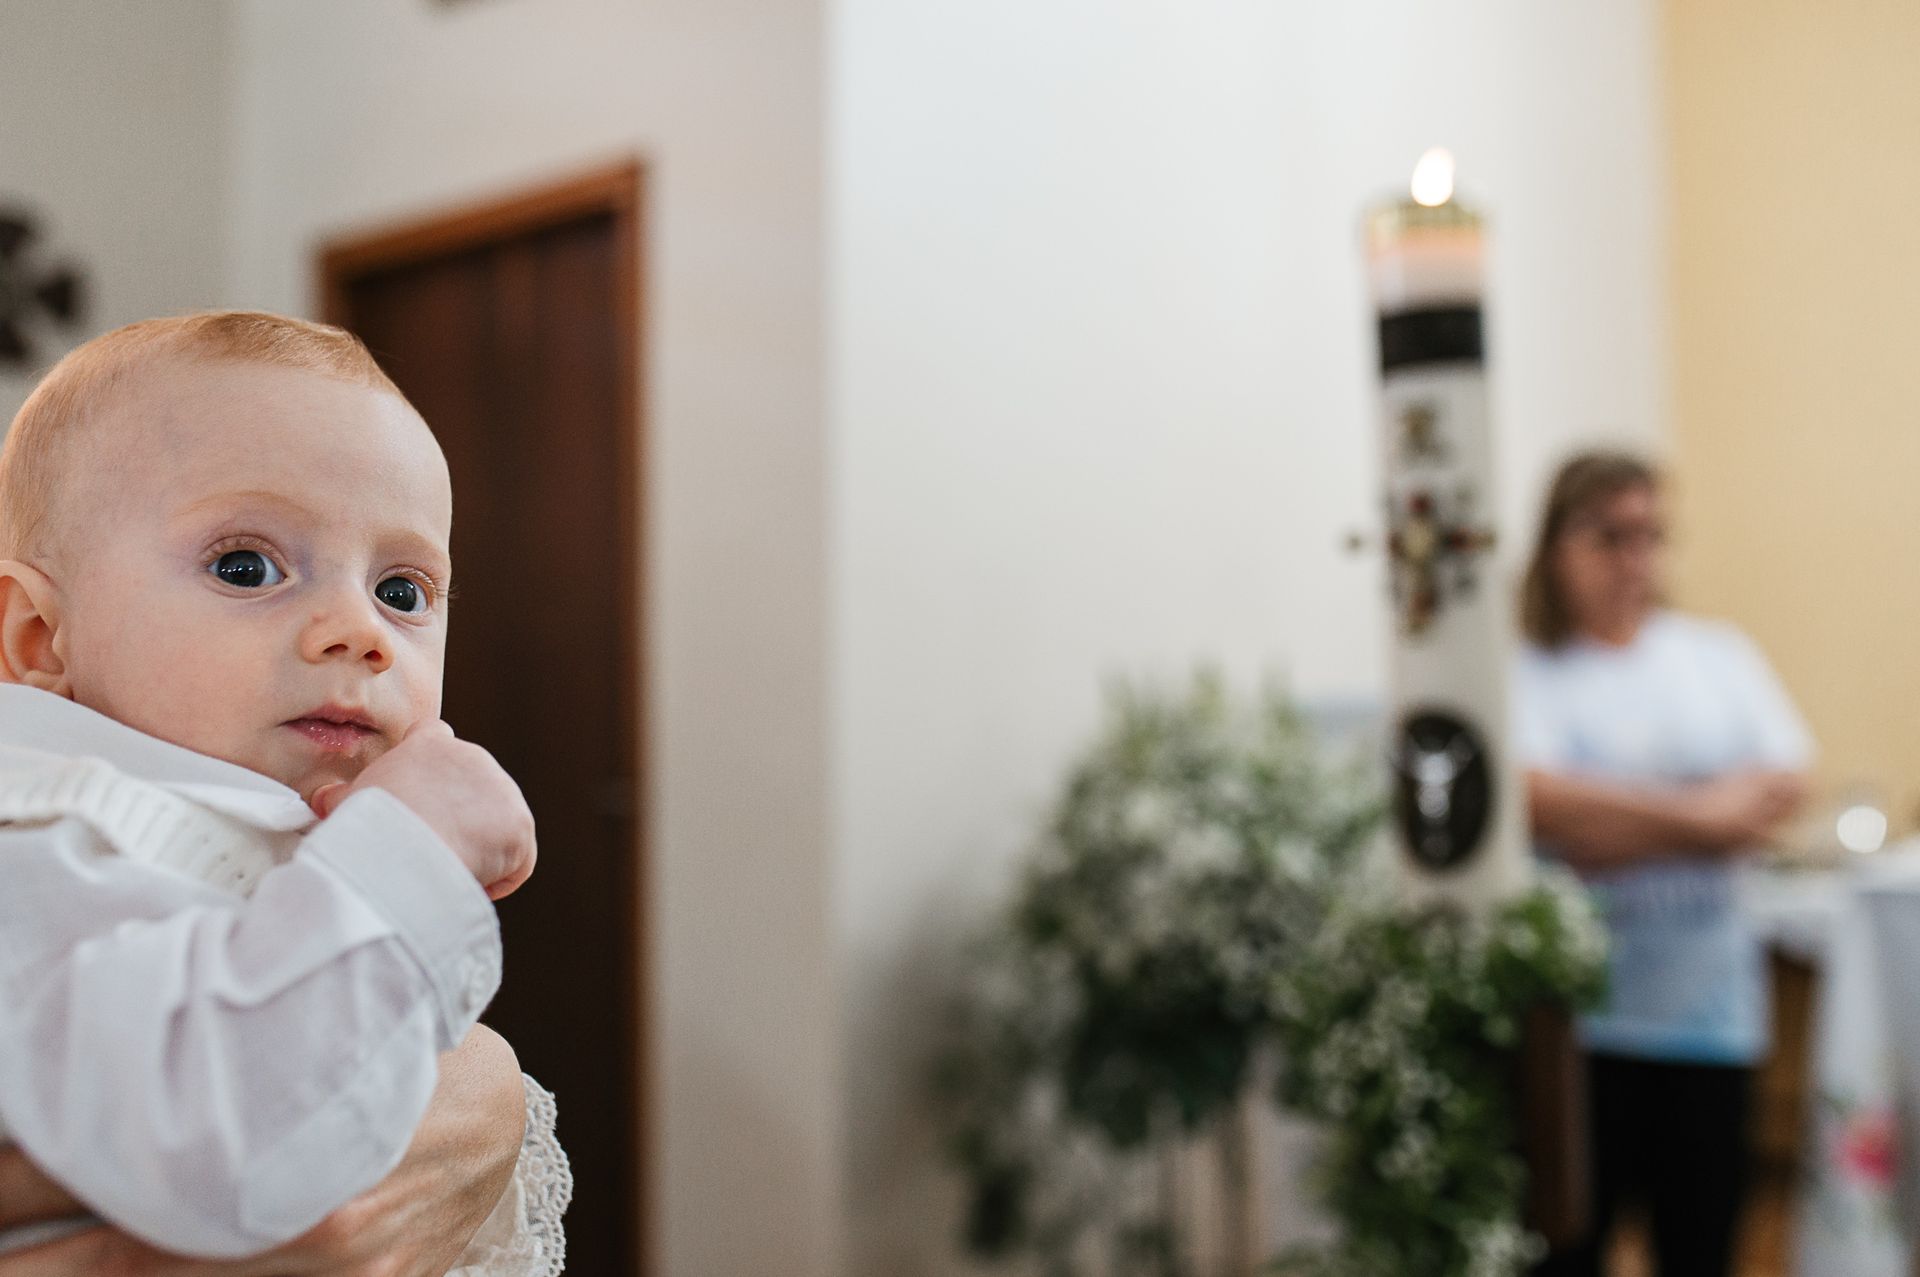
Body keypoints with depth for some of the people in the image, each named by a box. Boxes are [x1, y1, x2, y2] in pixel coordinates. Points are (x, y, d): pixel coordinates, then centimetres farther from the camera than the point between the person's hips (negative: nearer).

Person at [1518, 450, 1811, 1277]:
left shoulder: (1721, 654, 11)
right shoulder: (1523, 671, -2)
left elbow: (1783, 789, -1)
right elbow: (1541, 798, -18)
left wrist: (1617, 827, -13)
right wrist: (1693, 815, -15)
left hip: (1707, 1001, 4)